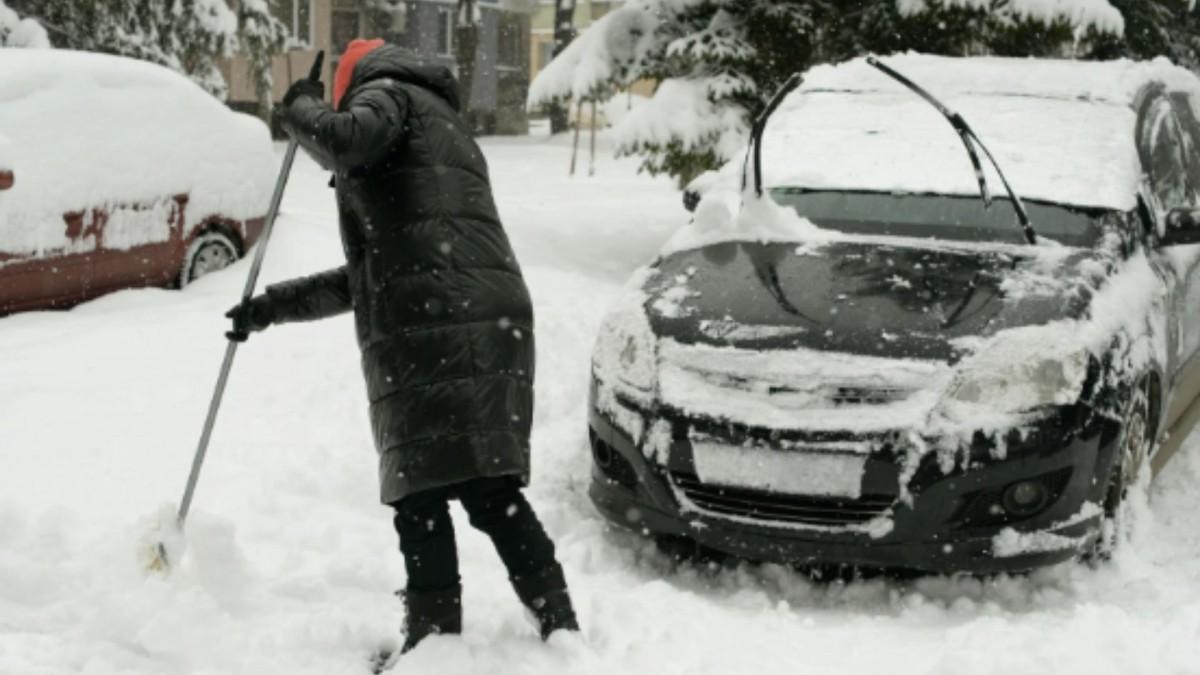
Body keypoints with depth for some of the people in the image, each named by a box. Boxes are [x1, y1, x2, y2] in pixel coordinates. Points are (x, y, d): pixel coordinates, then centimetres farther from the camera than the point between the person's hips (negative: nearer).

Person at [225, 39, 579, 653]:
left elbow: (343, 141, -16)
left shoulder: (389, 91, 11)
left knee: (421, 494, -5)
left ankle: (435, 637, -3)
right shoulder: (441, 127, 37)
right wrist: (273, 306, 40)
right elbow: (368, 273, 39)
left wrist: (299, 107, 7)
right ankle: (559, 626, 6)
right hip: (488, 326, 8)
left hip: (432, 328, -8)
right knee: (491, 492, 8)